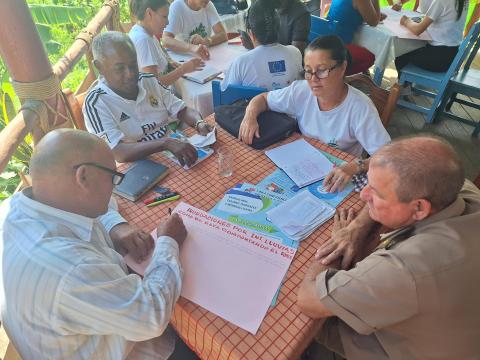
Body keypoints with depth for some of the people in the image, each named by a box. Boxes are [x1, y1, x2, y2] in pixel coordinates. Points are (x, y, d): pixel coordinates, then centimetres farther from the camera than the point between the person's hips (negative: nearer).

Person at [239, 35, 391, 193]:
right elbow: (262, 99, 6)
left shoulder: (360, 107, -22)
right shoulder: (300, 91, -9)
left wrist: (354, 167, -42)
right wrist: (250, 116, -15)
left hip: (337, 181, -4)